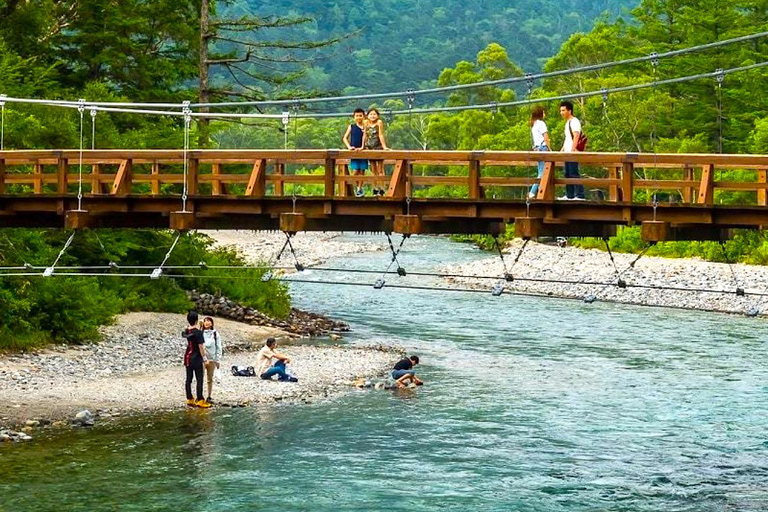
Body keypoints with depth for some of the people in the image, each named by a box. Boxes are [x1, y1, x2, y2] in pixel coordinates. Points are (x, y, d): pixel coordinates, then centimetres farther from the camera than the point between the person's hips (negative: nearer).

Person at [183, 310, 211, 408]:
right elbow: (200, 346, -16)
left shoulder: (186, 331, 2)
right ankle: (200, 400, -5)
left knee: (189, 379, 10)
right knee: (199, 380, -3)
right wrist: (204, 358, -9)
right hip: (196, 359, -7)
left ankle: (189, 399, 13)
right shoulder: (198, 332, -16)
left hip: (188, 358, 7)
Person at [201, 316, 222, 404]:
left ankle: (209, 397, 14)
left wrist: (218, 360, 1)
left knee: (210, 379, 8)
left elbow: (218, 347, 5)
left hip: (212, 359, 1)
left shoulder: (215, 334, 2)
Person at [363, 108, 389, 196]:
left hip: (378, 147, -4)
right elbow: (365, 135, 8)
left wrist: (384, 146, -14)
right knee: (373, 170, 9)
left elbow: (381, 135, -11)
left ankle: (382, 189, -1)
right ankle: (375, 188, 15)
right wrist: (362, 146, 8)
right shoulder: (366, 122, 3)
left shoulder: (379, 122, -8)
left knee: (380, 170, -2)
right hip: (370, 148, 4)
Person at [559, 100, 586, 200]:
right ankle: (569, 195, 16)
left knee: (574, 174, -12)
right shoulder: (568, 123, 20)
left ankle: (579, 195, -13)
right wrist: (562, 150, 23)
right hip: (567, 153, 10)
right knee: (568, 174, 11)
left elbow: (576, 137, -18)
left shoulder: (574, 122, -10)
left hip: (573, 154, -10)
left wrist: (572, 151, -24)